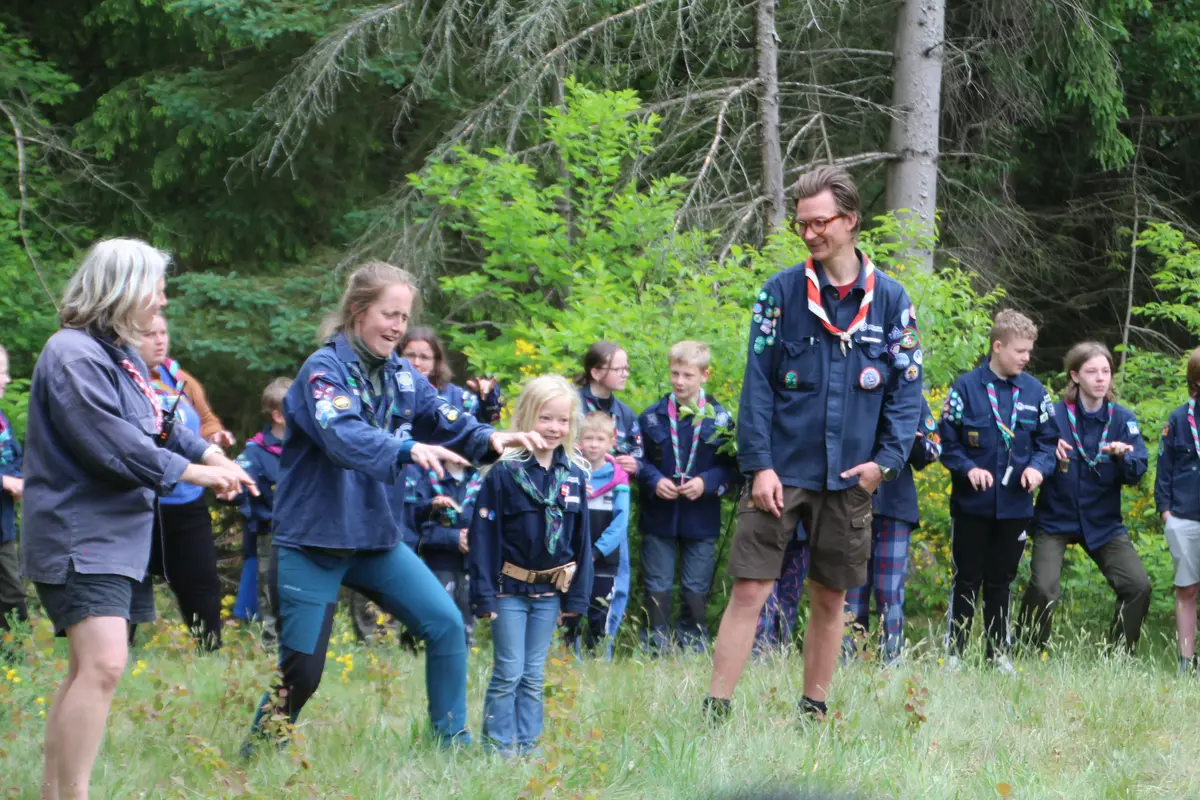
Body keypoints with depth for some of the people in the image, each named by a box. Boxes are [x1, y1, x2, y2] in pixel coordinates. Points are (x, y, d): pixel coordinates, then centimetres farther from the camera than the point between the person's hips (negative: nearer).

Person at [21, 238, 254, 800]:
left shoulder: (121, 354, 16)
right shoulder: (75, 356, -17)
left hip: (119, 536, 11)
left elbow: (158, 427, 21)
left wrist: (211, 455, 3)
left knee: (92, 669, 13)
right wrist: (196, 472, -14)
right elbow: (113, 445, -23)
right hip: (78, 536, -11)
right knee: (102, 665, -22)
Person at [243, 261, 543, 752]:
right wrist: (409, 449, -48)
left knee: (446, 624, -5)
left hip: (376, 537, 6)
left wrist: (489, 439, -22)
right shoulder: (324, 370, -15)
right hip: (311, 541, -6)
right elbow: (344, 437, -33)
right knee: (301, 670, -4)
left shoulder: (400, 376, 6)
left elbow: (448, 422, 0)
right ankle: (257, 757, 17)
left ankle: (452, 743, 7)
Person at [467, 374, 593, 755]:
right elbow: (483, 535, -10)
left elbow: (582, 539, 8)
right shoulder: (504, 473, -10)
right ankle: (499, 745, 7)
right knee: (508, 673, -1)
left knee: (533, 675, 10)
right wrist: (484, 594, -13)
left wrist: (576, 596, 6)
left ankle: (527, 745, 16)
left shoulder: (575, 475, 3)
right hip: (509, 590, -4)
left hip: (550, 591, 4)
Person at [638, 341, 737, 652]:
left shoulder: (719, 420, -2)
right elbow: (638, 461, 8)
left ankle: (693, 646, 16)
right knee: (658, 588, 5)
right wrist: (655, 481, -10)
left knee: (696, 590, 5)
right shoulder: (651, 417, 2)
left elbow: (731, 466, 0)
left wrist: (707, 483, -15)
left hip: (701, 520, -1)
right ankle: (657, 648, 12)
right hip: (659, 518, 1)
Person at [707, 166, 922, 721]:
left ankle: (813, 711, 21)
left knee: (831, 598, 10)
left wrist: (886, 459, -6)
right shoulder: (781, 292, -1)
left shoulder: (890, 300, 3)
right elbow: (757, 384, -2)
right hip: (782, 471, -2)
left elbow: (907, 389, 5)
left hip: (850, 477, 2)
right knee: (749, 590, -7)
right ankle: (714, 710, -4)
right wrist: (759, 464, -9)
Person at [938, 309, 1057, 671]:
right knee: (967, 580, 4)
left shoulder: (1035, 391, 3)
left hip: (1015, 504, 3)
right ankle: (954, 651, 11)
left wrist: (1038, 466, -10)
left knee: (1000, 582, 12)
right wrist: (968, 468, -19)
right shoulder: (966, 387, -8)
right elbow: (947, 441, -5)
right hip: (972, 503, -3)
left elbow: (1048, 440, 9)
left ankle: (999, 652, 20)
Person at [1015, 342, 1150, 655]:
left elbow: (1137, 473, -6)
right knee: (1043, 588, -20)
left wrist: (1123, 456, -28)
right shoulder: (1054, 415, -9)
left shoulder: (1122, 419, -2)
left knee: (1138, 586, -8)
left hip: (1104, 522, 3)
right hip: (1055, 520, -3)